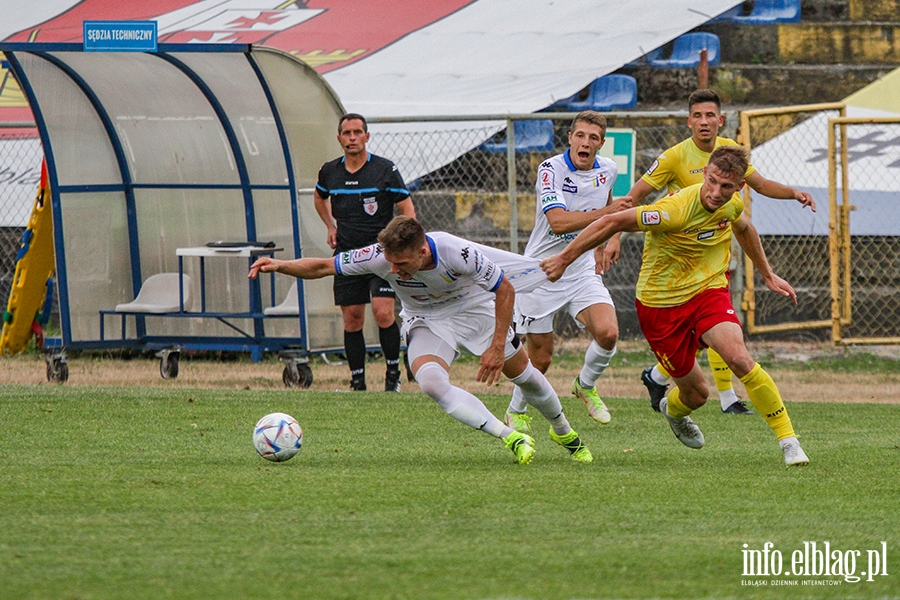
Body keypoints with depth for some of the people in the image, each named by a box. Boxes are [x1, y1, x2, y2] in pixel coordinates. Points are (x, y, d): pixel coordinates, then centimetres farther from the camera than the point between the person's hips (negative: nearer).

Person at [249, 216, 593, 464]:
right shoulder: (379, 257, -32)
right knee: (431, 383, -28)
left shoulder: (456, 253, -36)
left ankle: (563, 432, 41)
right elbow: (323, 267, -21)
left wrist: (497, 347, -21)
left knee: (522, 373, 9)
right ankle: (512, 439, -18)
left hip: (474, 309, -1)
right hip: (425, 322, 1)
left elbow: (505, 289, -21)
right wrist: (279, 266, -37)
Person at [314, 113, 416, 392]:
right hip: (347, 254, 4)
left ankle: (393, 374, 0)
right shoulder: (329, 172, 6)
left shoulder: (385, 170, -5)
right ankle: (357, 383, 10)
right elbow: (319, 197, 30)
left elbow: (407, 209, -2)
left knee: (383, 314, -16)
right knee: (352, 321, 1)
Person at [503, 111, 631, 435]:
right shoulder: (551, 169, -18)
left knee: (608, 333, -20)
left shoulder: (608, 169, 1)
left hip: (583, 271, 4)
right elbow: (558, 221, -32)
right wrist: (606, 213, -37)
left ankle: (586, 385, 10)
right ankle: (516, 412, 31)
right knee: (540, 358, 2)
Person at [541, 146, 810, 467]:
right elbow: (612, 222, -25)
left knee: (739, 359, -24)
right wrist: (564, 259, -22)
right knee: (696, 394, 5)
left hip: (709, 291, 4)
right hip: (660, 304, -4)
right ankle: (673, 410, 45)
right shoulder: (677, 210, -29)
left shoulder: (733, 204, -7)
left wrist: (768, 275, 26)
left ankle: (788, 440, -14)